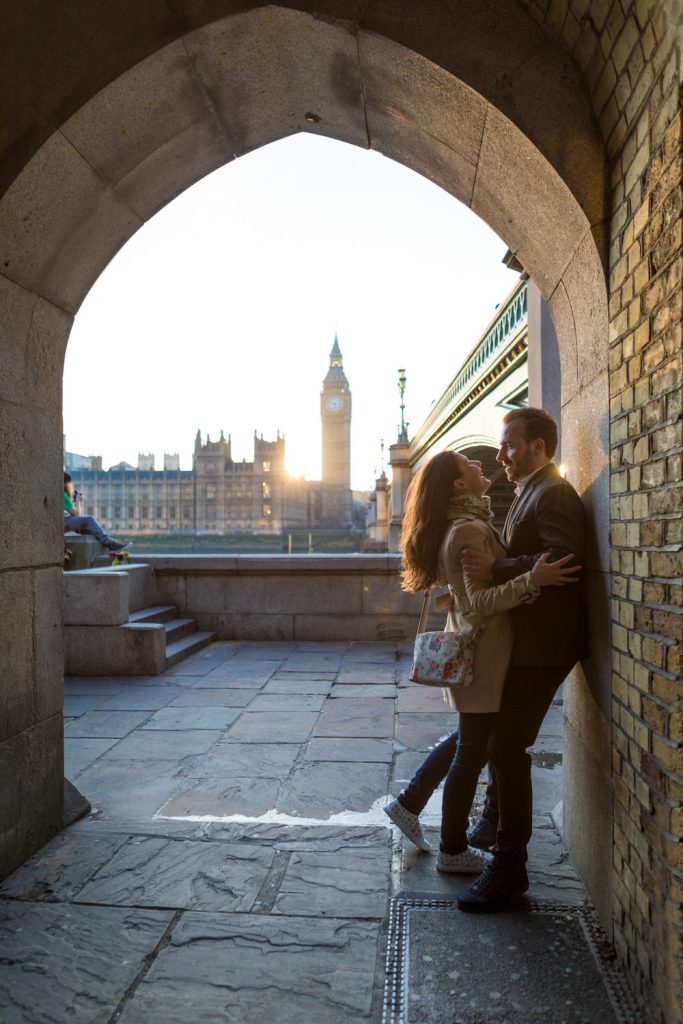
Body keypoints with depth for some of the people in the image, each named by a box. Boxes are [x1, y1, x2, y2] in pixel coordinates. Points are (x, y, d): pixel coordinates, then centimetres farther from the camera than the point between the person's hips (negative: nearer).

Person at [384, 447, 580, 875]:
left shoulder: (464, 524, 10)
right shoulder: (471, 531, -21)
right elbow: (481, 602, -26)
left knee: (472, 736, 23)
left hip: (470, 643, 10)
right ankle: (454, 850, 20)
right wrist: (532, 580, -38)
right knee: (473, 748, 4)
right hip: (483, 650, -10)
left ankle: (409, 803, 32)